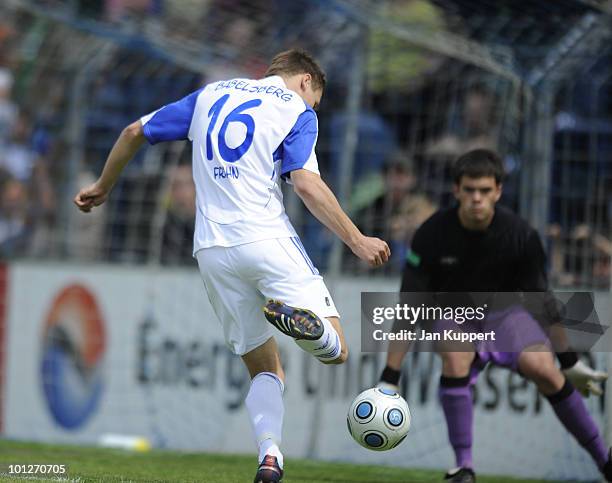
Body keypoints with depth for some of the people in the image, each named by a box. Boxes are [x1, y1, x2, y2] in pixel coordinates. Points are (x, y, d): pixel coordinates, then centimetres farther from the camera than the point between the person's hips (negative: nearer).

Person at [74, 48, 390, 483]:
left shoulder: (211, 95, 19)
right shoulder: (297, 110, 5)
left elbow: (135, 132, 20)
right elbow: (307, 185, -10)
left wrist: (103, 186, 34)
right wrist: (357, 241, -8)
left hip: (212, 250, 5)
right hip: (268, 240, -4)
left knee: (264, 369, 13)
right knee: (336, 349, -3)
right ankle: (299, 318, -37)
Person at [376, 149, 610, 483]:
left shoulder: (520, 236, -19)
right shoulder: (432, 235, -22)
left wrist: (570, 363, -2)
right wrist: (389, 379, -22)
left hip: (504, 312, 0)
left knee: (540, 365, -26)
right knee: (455, 353, -34)